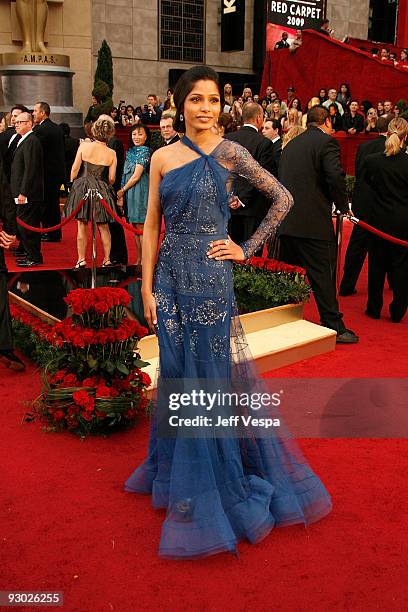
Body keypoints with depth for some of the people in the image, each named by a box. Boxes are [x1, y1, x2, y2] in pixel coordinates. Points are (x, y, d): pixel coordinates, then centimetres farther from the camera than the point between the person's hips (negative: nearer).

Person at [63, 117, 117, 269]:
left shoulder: (84, 145, -5)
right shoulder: (111, 153, -3)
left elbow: (75, 168, -3)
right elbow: (112, 178, -1)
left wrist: (72, 183, 12)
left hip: (82, 187, -1)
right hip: (101, 190, 1)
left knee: (82, 226, 6)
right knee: (104, 227, 11)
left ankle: (81, 259, 8)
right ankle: (107, 259, 15)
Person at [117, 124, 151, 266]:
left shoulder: (144, 150, -8)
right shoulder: (130, 151, 16)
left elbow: (136, 176, -12)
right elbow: (126, 174, 15)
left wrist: (122, 190, -4)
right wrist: (121, 195, 7)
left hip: (139, 190, -8)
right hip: (129, 192, 8)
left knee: (141, 227, -7)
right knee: (135, 228, 11)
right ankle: (138, 260, 17)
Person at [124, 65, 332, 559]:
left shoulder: (229, 153, -2)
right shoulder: (162, 158, 6)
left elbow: (282, 198, 0)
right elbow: (151, 226, 6)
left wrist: (247, 248, -3)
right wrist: (147, 289, 2)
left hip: (210, 281, -3)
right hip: (170, 280, 3)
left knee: (213, 375, 4)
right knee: (178, 376, 13)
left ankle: (223, 478, 22)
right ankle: (179, 469, 34)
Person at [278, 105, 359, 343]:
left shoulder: (291, 144, 18)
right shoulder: (327, 141, -5)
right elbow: (336, 176, -17)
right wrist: (343, 206, -4)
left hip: (287, 220, 7)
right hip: (315, 221, -7)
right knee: (323, 274, -2)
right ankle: (334, 326, 4)